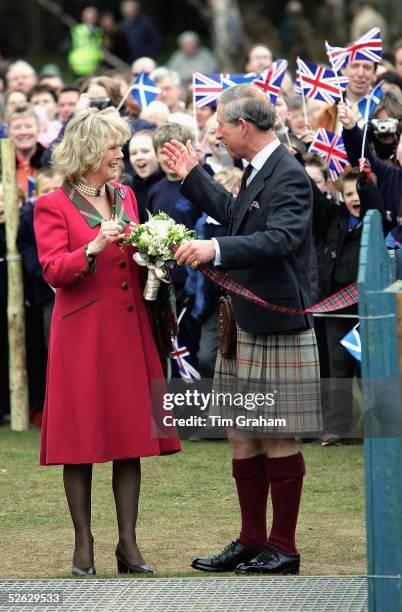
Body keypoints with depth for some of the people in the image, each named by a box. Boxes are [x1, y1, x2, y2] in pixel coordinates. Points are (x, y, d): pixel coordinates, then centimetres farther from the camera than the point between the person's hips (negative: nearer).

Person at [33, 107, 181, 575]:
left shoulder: (125, 197, 15)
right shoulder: (53, 206, -4)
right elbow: (53, 271, -13)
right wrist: (94, 248, -27)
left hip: (129, 329, 5)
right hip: (82, 334, -5)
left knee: (131, 436, 2)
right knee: (82, 437, -2)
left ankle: (128, 545, 5)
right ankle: (83, 546, 4)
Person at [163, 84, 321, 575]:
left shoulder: (289, 176, -15)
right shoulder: (257, 171, 14)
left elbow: (281, 238, -28)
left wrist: (217, 250, -36)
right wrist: (192, 178, 29)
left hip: (277, 327, -10)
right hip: (244, 327, 10)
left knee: (277, 439, -2)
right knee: (242, 438, 12)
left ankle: (283, 548, 6)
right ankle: (251, 541, 20)